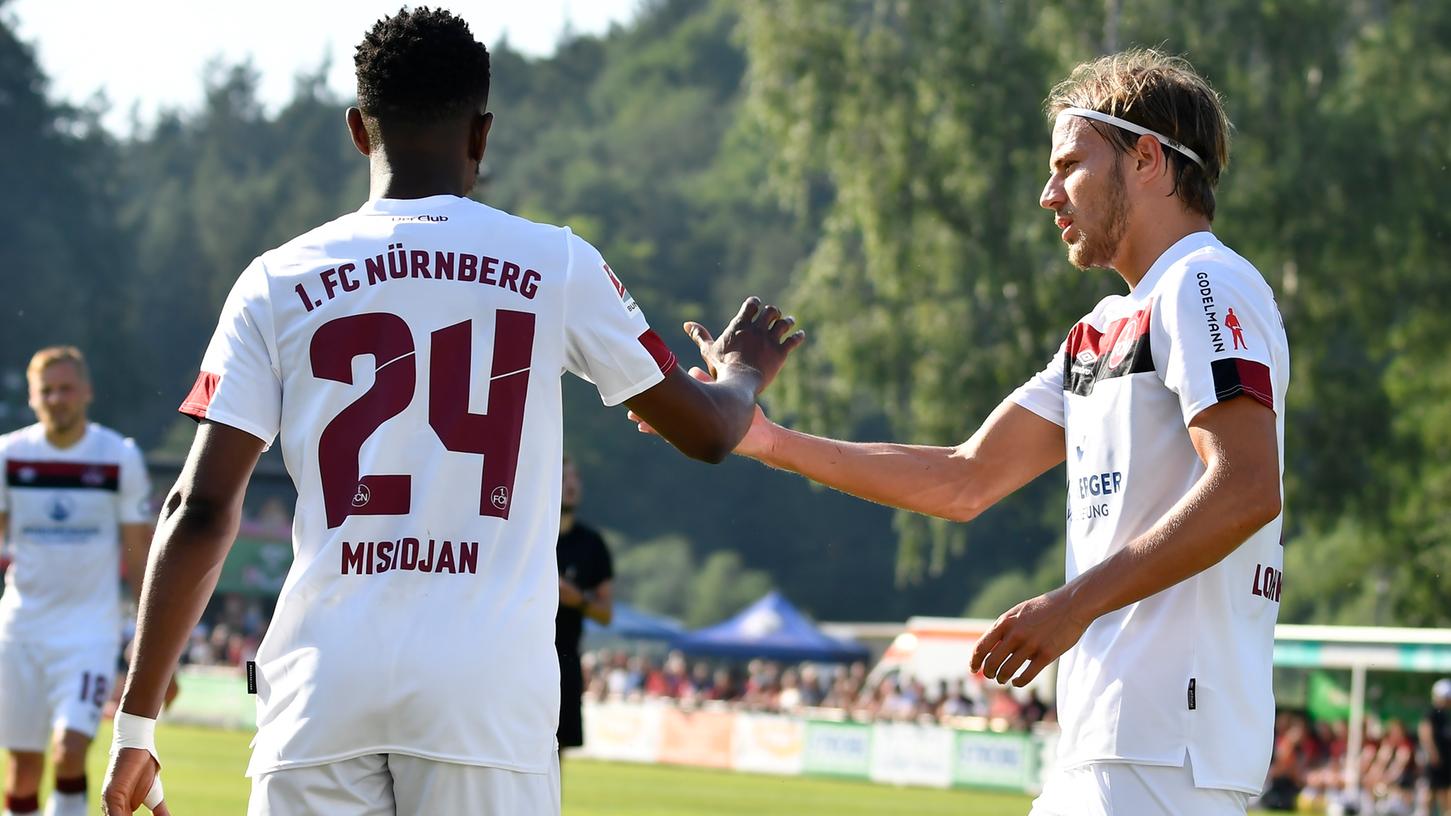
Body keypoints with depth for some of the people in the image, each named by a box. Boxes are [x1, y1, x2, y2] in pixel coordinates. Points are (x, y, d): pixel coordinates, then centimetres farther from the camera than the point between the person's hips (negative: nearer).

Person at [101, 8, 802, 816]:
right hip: (488, 688, -1)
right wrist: (744, 375, 43)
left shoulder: (277, 282, 6)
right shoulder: (557, 266, 6)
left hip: (326, 682, 1)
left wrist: (138, 723, 8)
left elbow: (201, 514, 2)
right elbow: (706, 432, 19)